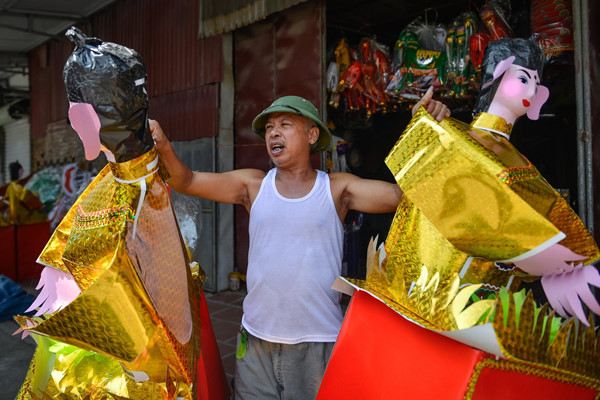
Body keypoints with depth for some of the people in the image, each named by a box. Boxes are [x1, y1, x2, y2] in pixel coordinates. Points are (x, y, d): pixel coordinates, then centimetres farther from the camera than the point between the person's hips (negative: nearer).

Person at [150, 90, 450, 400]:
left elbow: (402, 194, -13)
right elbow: (186, 181, -2)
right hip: (257, 339, 2)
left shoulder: (337, 188, -3)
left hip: (319, 342, -2)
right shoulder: (253, 185, 2)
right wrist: (163, 147, -21)